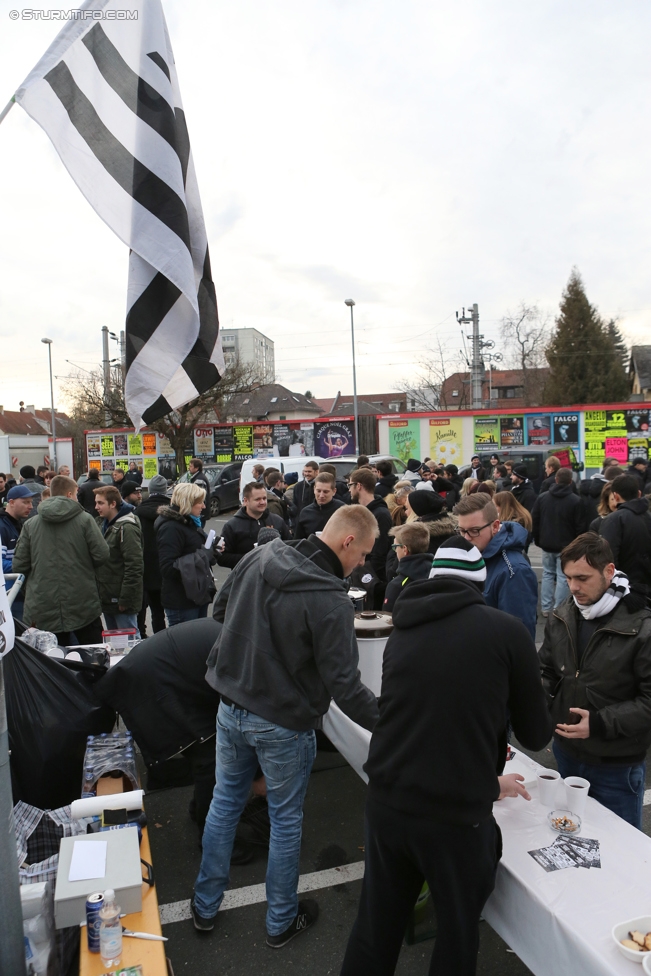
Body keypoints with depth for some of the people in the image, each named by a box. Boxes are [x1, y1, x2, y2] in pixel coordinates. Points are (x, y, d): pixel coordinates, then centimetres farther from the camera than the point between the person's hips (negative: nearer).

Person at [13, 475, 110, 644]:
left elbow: (19, 565, 1)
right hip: (83, 606, -3)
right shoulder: (85, 519, -7)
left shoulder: (30, 524, 2)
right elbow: (102, 556, -10)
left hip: (44, 609, 3)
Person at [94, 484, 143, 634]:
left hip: (121, 599, -9)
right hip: (107, 598, 9)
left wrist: (125, 599, -20)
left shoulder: (127, 528, -16)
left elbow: (134, 566, -20)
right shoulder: (102, 523, 11)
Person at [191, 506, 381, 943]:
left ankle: (205, 906, 41)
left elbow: (220, 609, 9)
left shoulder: (259, 557, -7)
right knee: (286, 818, 16)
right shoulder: (330, 603, -27)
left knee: (224, 803, 23)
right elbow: (344, 686, -25)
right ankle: (282, 920, 37)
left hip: (231, 706, 6)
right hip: (283, 723, -5)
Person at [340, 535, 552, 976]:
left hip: (387, 804, 4)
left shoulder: (403, 632, 7)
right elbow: (536, 734, 3)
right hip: (457, 815, -4)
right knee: (458, 932, 21)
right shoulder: (507, 631, -7)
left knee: (375, 932, 21)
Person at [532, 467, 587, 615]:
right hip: (566, 546, -4)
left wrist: (538, 540, 15)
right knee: (563, 577, 1)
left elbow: (534, 521, 5)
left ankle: (546, 608, 15)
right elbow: (580, 526, -10)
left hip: (547, 545, 4)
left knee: (547, 574, 14)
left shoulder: (542, 497, 0)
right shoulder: (575, 501, -14)